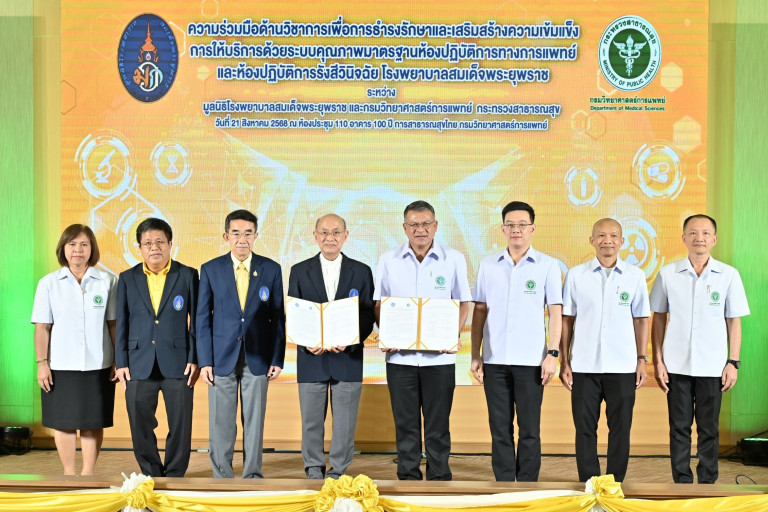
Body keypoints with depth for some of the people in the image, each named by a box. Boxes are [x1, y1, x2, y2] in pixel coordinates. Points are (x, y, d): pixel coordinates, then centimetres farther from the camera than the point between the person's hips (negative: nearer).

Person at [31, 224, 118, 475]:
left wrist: (119, 360, -1)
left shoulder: (108, 280, -1)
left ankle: (88, 473, 20)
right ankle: (69, 474, 20)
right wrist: (42, 363, -3)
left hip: (97, 366, 0)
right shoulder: (49, 283, 1)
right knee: (63, 422, 7)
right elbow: (42, 327, 2)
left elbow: (114, 324, 1)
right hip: (60, 367, 0)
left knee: (93, 422, 7)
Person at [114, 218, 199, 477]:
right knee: (140, 426, 6)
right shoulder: (128, 278, 8)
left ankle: (174, 477, 18)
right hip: (139, 365, 2)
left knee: (180, 425, 2)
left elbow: (197, 320, 2)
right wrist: (121, 363, 2)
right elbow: (122, 324, 7)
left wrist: (195, 359, -5)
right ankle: (151, 475, 23)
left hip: (177, 364, -1)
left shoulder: (188, 276, 3)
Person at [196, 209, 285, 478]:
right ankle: (222, 476, 15)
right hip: (222, 357, 0)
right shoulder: (210, 270, 1)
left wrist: (277, 359, -1)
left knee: (255, 420, 6)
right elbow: (203, 319, 2)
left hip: (257, 358, 0)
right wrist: (204, 361, -5)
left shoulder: (271, 269, 2)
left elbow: (278, 317, 4)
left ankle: (252, 475, 18)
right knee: (221, 422, 4)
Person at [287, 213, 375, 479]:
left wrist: (350, 342, -16)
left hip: (348, 358, 0)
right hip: (311, 358, 0)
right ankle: (314, 471, 22)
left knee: (345, 423, 5)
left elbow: (368, 316, 2)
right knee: (311, 421, 8)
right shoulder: (299, 271, 5)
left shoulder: (361, 271, 4)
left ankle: (338, 472, 19)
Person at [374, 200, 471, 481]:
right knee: (406, 425, 8)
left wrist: (455, 335, -9)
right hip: (400, 355, 1)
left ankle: (439, 479, 17)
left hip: (439, 356, -1)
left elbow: (463, 302, 7)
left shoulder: (454, 259, 2)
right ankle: (408, 478, 20)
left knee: (438, 426, 5)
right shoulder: (388, 260, 5)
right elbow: (379, 303, 9)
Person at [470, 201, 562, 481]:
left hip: (531, 361, -2)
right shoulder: (488, 265, 7)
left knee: (529, 430, 4)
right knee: (500, 429, 7)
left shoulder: (548, 265, 1)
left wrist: (552, 354, -8)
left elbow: (555, 312, 0)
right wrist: (475, 355, 5)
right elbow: (479, 311, 9)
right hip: (494, 360, 2)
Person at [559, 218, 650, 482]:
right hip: (584, 366, 0)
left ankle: (615, 483, 18)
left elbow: (640, 320, 8)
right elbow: (566, 320, 5)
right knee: (585, 428, 5)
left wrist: (642, 360, 4)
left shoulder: (635, 276, 4)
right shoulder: (576, 275, 2)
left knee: (620, 428, 6)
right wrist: (564, 361, 1)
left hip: (622, 366, 0)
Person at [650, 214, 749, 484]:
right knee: (679, 428, 7)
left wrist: (733, 362, 0)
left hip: (713, 367, 0)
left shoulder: (729, 275, 1)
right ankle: (682, 483, 16)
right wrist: (658, 361, 1)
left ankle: (707, 483, 18)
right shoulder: (667, 274, 1)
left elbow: (734, 322, 5)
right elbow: (658, 319, 6)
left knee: (709, 429, 7)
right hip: (677, 365, 0)